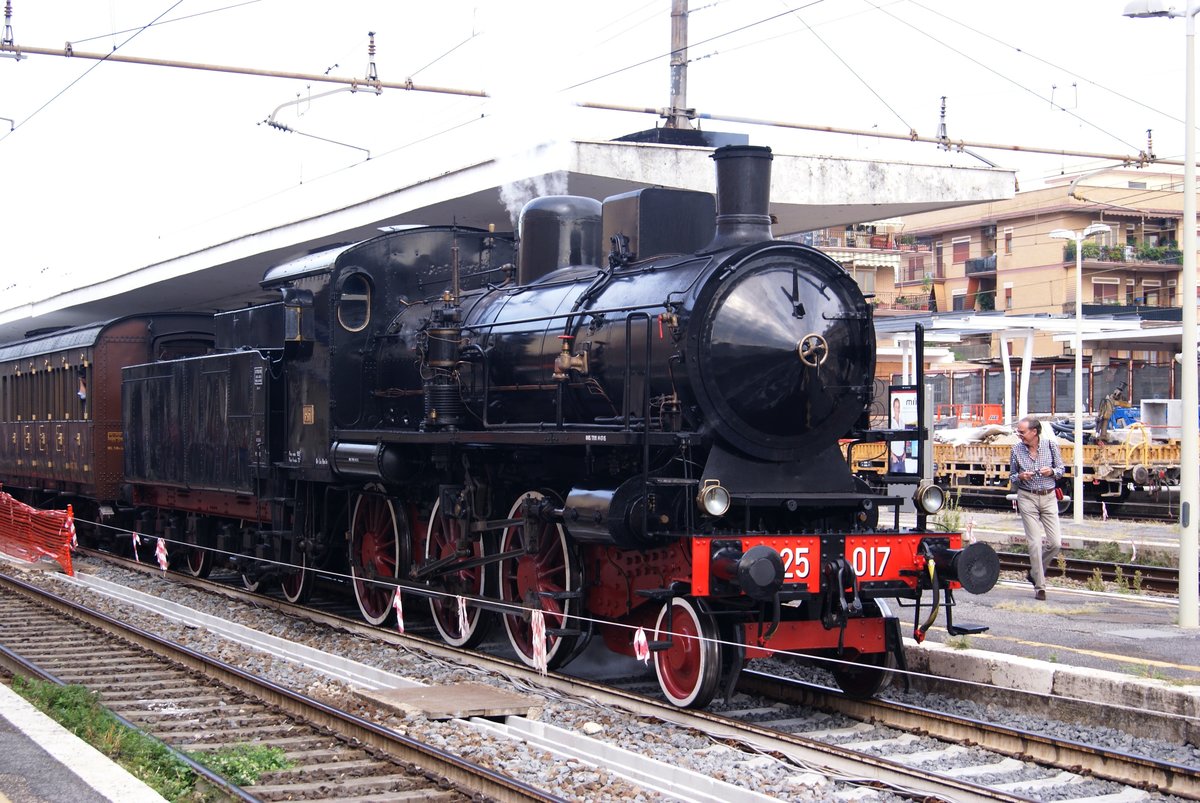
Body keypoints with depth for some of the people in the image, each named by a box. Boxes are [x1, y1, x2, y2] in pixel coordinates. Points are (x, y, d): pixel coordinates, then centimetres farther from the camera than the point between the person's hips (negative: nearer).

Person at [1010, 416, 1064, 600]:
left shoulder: (1050, 445, -1)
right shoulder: (1016, 449, 0)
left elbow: (1061, 468, 7)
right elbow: (1012, 476, 10)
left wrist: (1052, 472, -14)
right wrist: (1020, 477, -13)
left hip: (1049, 497, 1)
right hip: (1027, 497, -1)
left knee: (1056, 543, -2)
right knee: (1035, 543, -5)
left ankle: (1034, 572, 22)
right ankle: (1039, 586, 3)